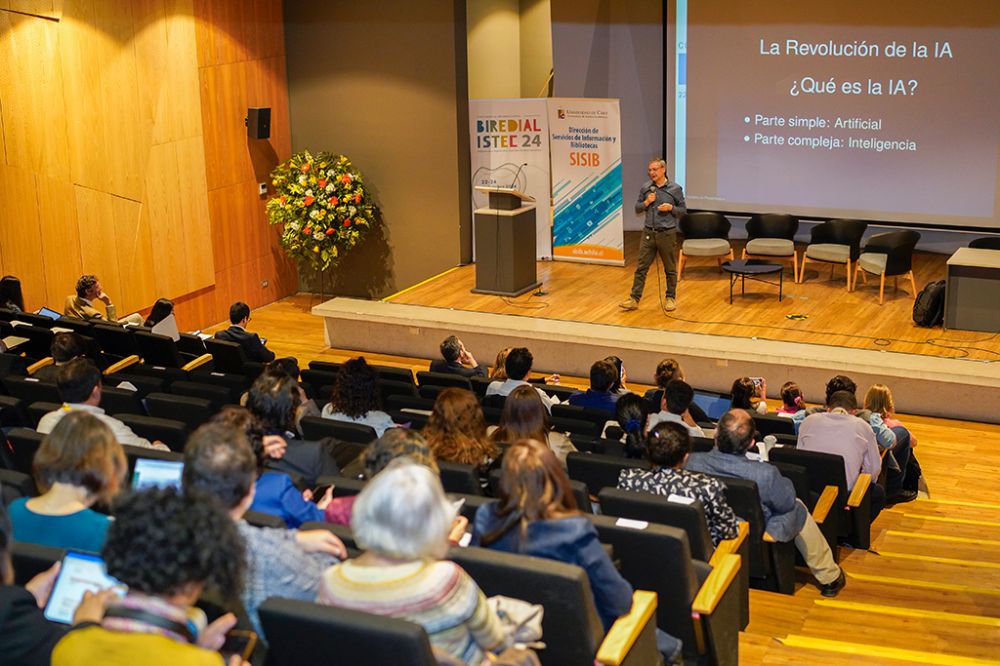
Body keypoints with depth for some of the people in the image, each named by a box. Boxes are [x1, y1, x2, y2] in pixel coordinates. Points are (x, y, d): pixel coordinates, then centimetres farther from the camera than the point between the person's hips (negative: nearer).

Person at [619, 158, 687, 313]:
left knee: (670, 269, 8)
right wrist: (646, 202, -8)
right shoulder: (646, 188, 4)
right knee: (641, 267, 1)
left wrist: (671, 208, -15)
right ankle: (634, 299, 4)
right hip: (648, 233, 2)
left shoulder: (675, 188, -3)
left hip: (667, 234, -2)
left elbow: (683, 210, 3)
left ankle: (671, 298, 22)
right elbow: (637, 208, 11)